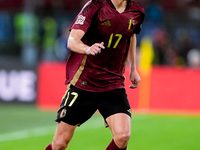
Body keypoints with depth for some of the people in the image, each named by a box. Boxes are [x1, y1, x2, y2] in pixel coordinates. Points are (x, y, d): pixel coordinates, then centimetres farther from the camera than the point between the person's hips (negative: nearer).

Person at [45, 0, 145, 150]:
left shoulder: (137, 12, 3)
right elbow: (72, 41, -19)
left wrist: (133, 68, 29)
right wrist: (88, 49, -41)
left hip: (114, 84, 3)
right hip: (83, 82, -3)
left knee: (122, 136, -19)